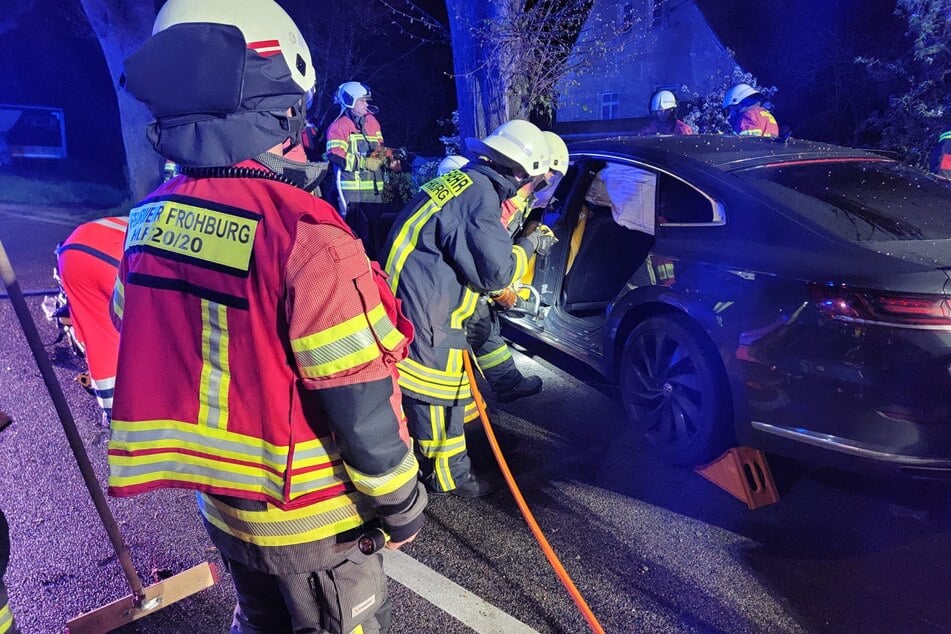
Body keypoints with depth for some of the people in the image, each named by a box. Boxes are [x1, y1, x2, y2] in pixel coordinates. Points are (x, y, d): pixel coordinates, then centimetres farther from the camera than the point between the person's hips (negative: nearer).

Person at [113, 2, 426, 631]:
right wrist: (402, 503, -8)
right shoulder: (304, 236, -29)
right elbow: (362, 409, -25)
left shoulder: (150, 220, -6)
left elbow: (150, 354, 5)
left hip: (221, 504, 6)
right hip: (313, 519, -6)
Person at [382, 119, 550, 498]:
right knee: (439, 394, 4)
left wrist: (506, 290, 29)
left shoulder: (464, 181, 13)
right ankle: (450, 477, 19)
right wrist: (528, 245, 0)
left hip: (416, 301, 10)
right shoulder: (481, 196, -18)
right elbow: (496, 271, -17)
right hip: (422, 312, -10)